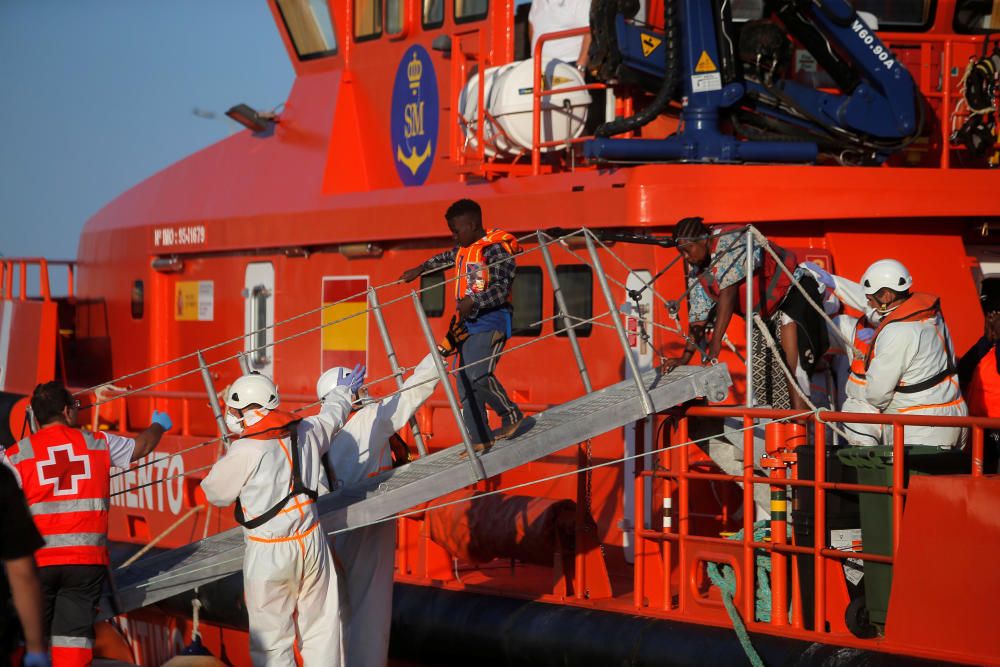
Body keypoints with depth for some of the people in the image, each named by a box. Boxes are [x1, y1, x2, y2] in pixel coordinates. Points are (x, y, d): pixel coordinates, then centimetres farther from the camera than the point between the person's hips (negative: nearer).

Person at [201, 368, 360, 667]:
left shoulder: (245, 452, -18)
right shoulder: (306, 432, 0)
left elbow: (215, 494, -4)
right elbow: (331, 416, 23)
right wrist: (344, 392, 45)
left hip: (268, 555, -5)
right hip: (312, 543, 5)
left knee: (272, 641, 3)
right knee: (322, 630, 13)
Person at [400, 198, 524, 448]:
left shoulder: (496, 250, -12)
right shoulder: (463, 250, 14)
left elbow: (502, 289, -20)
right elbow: (446, 258, 38)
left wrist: (473, 301, -32)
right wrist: (420, 269, 46)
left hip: (490, 322, -9)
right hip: (468, 324, 9)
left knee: (479, 375, -23)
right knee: (465, 383, 5)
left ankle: (511, 415, -1)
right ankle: (480, 440, 10)